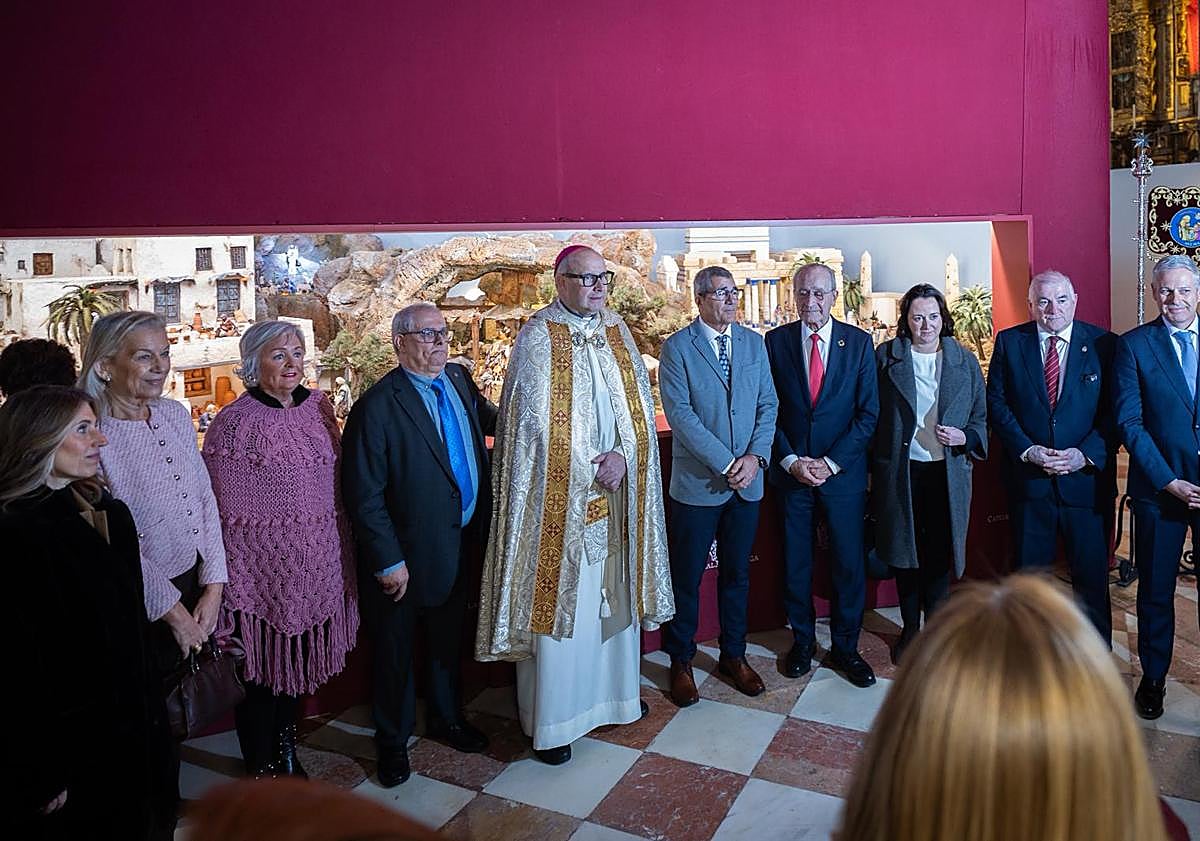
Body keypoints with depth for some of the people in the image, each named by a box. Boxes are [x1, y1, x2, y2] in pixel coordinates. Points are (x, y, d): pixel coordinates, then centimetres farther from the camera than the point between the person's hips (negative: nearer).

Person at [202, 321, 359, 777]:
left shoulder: (318, 406, 4)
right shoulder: (235, 422, -12)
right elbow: (223, 508, -12)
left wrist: (340, 548, 11)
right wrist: (226, 581, -12)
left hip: (317, 561, 5)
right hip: (265, 564, -5)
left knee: (299, 658, 19)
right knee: (262, 663, 10)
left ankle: (286, 747, 40)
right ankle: (262, 764, 32)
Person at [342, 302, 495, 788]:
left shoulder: (459, 380, 1)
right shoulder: (377, 406, -19)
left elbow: (488, 419, 23)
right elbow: (363, 495, -18)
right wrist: (388, 562, -17)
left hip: (460, 544, 6)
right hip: (407, 554, -6)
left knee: (448, 638, 24)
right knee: (396, 651, 14)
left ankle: (446, 718, 47)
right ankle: (393, 741, 36)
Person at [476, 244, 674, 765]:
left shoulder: (616, 332, 10)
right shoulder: (538, 336, -7)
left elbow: (639, 403, 6)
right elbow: (536, 421, -13)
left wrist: (622, 456, -11)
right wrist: (590, 471, -12)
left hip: (616, 489, 6)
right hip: (560, 496, -5)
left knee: (614, 596, 15)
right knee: (558, 600, 1)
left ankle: (614, 692, 33)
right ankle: (552, 719, 15)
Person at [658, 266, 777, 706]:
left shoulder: (754, 343, 8)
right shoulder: (677, 348, -7)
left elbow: (768, 405, 6)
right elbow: (680, 413, -14)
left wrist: (755, 456, -9)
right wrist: (726, 462, -17)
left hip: (747, 482, 4)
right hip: (696, 483, -4)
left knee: (737, 574, 16)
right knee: (686, 578, 7)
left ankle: (733, 656, 31)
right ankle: (681, 662, 23)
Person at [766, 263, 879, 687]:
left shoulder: (859, 342, 0)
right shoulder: (775, 342, 0)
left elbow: (869, 412, -2)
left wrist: (831, 463, -10)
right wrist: (791, 460, -9)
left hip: (843, 473, 0)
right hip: (790, 471, 0)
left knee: (849, 563, 6)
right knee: (795, 562, 10)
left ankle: (845, 647, 24)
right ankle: (802, 640, 29)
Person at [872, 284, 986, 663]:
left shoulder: (965, 361, 5)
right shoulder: (885, 357, 0)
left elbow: (981, 418, 11)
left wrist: (965, 438, -11)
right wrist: (871, 470, -2)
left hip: (948, 472, 1)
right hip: (899, 472, -1)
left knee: (940, 555, 6)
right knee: (905, 553, 9)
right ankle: (910, 629, 26)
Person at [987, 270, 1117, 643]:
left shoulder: (1104, 344, 1)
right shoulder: (1009, 342, 2)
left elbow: (1116, 409, -2)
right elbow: (997, 403, 0)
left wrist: (1086, 454, -15)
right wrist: (1027, 450, -11)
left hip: (1088, 477, 0)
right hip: (1028, 479, 1)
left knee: (1092, 574, 8)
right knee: (1027, 573, 11)